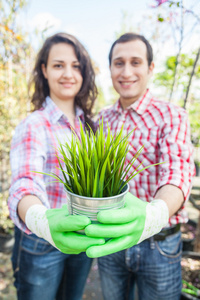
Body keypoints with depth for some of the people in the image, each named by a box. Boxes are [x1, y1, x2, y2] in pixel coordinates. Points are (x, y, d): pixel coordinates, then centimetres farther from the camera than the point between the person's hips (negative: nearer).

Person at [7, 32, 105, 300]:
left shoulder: (88, 123, 0)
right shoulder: (33, 126, -18)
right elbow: (25, 186, -33)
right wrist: (42, 221, -53)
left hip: (82, 238, 5)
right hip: (41, 242, -5)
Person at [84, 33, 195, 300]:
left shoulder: (172, 117, -12)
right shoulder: (102, 120, 2)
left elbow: (178, 174, -27)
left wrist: (155, 214, -48)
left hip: (158, 244, -3)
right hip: (109, 241, 4)